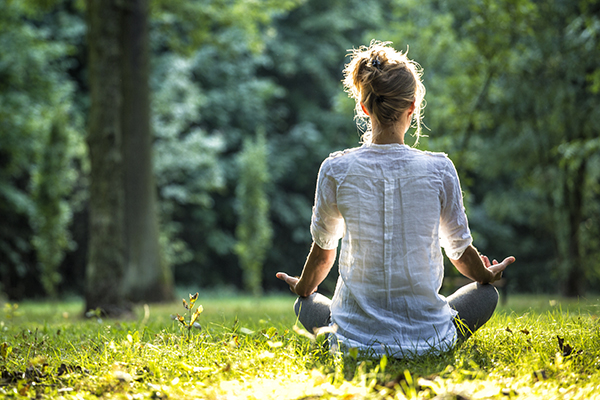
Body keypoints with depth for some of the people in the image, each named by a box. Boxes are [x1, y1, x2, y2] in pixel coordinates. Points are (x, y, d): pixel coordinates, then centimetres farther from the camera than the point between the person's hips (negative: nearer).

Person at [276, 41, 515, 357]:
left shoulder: (336, 170, -9)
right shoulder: (439, 169, -10)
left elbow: (323, 249, 6)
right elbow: (460, 250, 4)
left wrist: (303, 289, 28)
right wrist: (488, 276, 28)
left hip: (356, 339, 1)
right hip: (427, 338, -1)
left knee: (305, 305, 32)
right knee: (486, 293, 27)